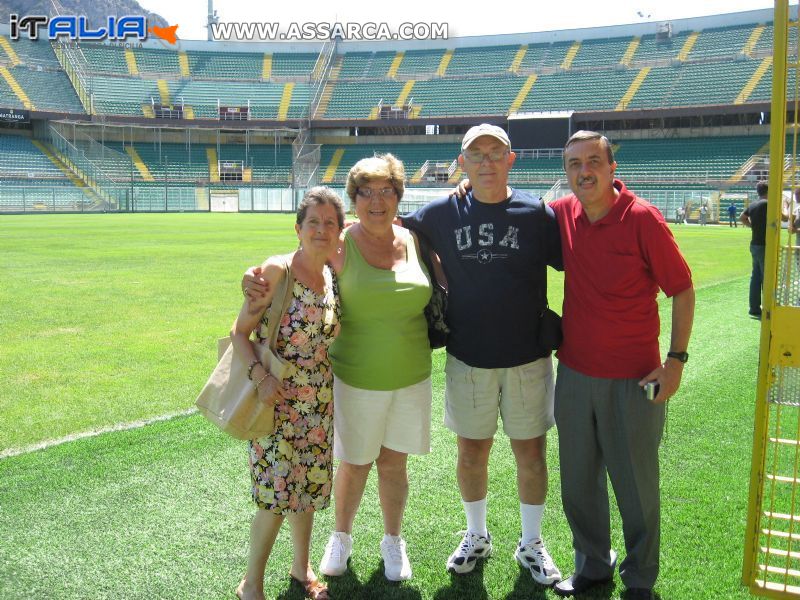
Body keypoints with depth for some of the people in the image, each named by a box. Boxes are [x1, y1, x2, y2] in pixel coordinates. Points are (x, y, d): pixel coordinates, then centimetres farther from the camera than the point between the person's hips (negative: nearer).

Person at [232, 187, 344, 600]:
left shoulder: (333, 278, 3)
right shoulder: (276, 271, -14)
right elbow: (239, 332, -13)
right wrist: (260, 377, -24)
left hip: (318, 401, 6)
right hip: (275, 400, -5)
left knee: (308, 487, 16)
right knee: (278, 492, -3)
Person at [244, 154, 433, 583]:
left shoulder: (412, 241, 0)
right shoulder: (340, 246, -12)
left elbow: (430, 294, 14)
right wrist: (253, 277, -30)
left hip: (411, 378, 3)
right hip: (357, 379, -3)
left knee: (394, 463, 15)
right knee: (353, 464, 12)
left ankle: (393, 541, 38)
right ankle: (341, 538, 39)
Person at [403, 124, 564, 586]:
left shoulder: (537, 213, -5)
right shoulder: (443, 213, -1)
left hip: (528, 357, -1)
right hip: (468, 358, 1)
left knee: (531, 451, 10)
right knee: (472, 451, 13)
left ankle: (532, 544, 32)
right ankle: (477, 536, 37)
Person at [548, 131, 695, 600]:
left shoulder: (642, 218, -12)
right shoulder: (562, 214, 0)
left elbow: (682, 290, -6)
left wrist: (677, 359, -10)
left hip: (634, 377, -4)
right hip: (574, 373, 5)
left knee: (636, 484, 9)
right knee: (578, 482, 15)